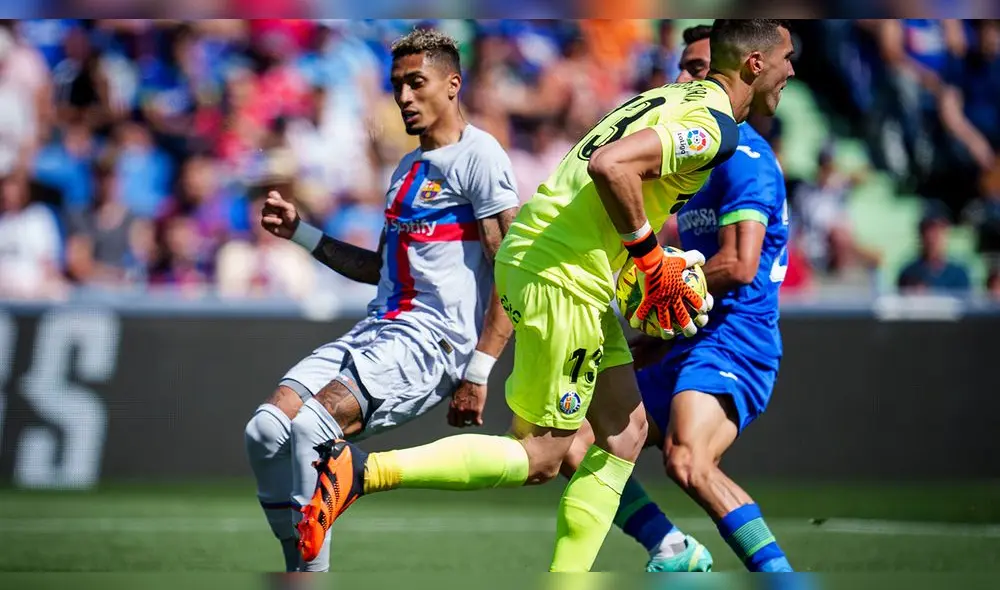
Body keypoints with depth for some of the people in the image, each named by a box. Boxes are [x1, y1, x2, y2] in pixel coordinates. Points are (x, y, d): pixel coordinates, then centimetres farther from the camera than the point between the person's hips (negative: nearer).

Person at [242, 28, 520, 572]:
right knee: (266, 430, -10)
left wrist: (478, 372, -16)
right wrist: (300, 233, 24)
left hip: (435, 336, -8)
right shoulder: (406, 169, 23)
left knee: (313, 426, -28)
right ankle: (299, 572, -3)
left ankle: (313, 571, -18)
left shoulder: (477, 155, -4)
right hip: (379, 326, 8)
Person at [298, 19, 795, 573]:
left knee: (626, 431, 14)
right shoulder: (713, 126, -14)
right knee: (541, 457, -4)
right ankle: (360, 469, -12)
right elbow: (610, 166, -28)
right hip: (564, 276, -10)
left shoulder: (675, 98, 17)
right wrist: (653, 261, -17)